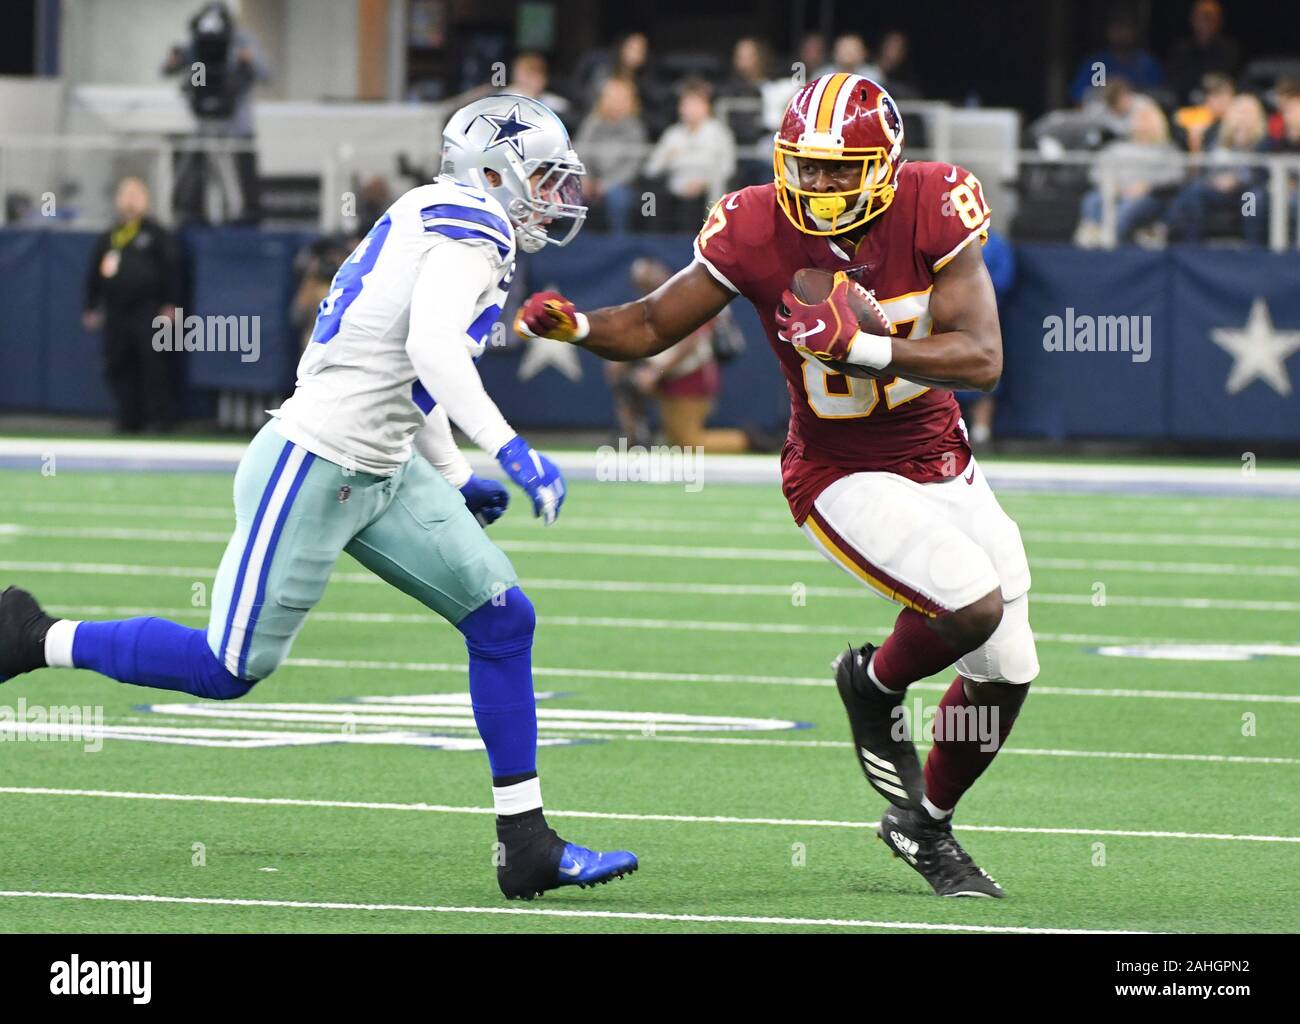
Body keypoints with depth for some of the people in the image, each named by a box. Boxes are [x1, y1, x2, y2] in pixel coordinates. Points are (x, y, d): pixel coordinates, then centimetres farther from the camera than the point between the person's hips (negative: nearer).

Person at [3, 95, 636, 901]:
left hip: (383, 477, 10)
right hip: (313, 471, -10)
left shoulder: (437, 225, 15)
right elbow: (432, 348, -32)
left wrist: (455, 479, 27)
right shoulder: (468, 227, -15)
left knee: (503, 619, 3)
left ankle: (527, 844, 5)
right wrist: (511, 451, -36)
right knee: (231, 668, -2)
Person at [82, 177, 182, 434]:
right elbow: (93, 275, 17)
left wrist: (170, 304, -10)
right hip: (116, 314, 5)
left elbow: (171, 268, -4)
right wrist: (90, 308, 14)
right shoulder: (107, 239, 13)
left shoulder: (157, 235, 0)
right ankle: (128, 418, 11)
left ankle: (161, 416, -1)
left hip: (149, 314, -5)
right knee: (118, 367, 5)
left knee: (155, 366, -6)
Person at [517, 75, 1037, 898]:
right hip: (843, 477, -4)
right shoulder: (757, 231, -18)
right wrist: (573, 327, -28)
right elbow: (650, 328, -7)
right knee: (973, 604, -26)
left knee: (1006, 673, 10)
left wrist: (862, 345, -34)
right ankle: (876, 682, 8)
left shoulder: (935, 208, -18)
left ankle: (925, 825, 35)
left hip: (941, 462, 4)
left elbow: (983, 361, -23)